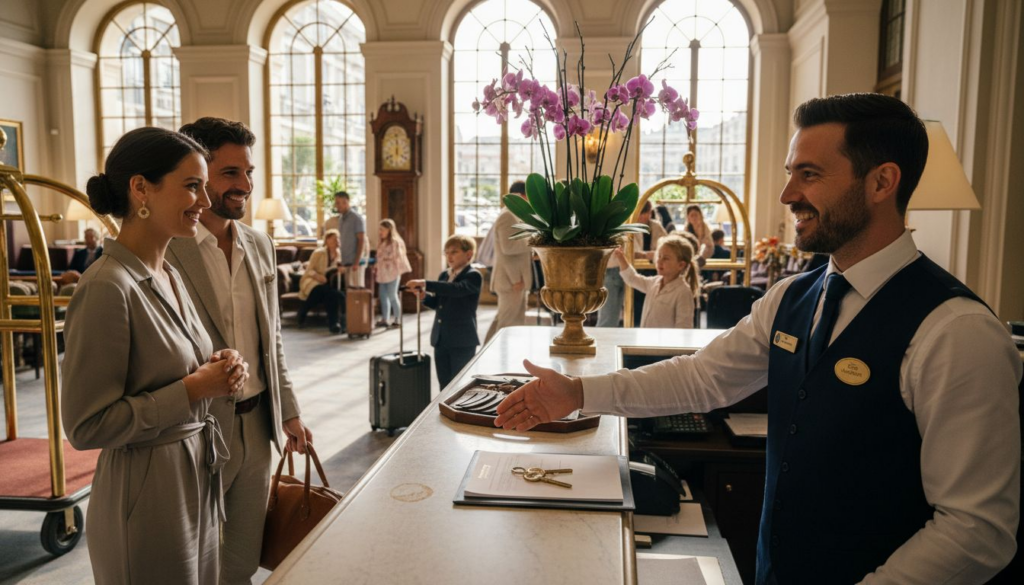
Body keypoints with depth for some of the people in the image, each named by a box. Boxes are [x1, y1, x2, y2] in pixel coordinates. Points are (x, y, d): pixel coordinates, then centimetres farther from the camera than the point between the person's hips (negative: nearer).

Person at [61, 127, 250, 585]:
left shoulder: (169, 276, 5)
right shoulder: (107, 287, -21)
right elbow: (86, 426, -20)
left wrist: (218, 371, -2)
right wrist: (193, 389, -20)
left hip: (198, 484, 8)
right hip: (148, 499, -8)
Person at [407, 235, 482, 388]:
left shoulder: (473, 276, -11)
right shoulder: (444, 275, 12)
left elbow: (457, 289, -30)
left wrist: (426, 284, -35)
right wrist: (424, 296, -5)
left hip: (462, 340, -7)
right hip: (440, 339, 7)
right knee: (445, 384, 13)